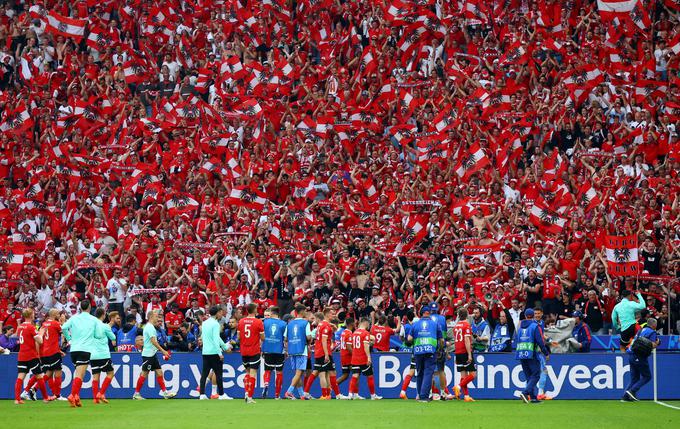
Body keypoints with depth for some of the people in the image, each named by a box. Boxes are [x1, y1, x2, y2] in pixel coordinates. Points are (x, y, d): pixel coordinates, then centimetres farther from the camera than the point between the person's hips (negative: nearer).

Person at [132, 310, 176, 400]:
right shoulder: (149, 327, -14)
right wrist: (163, 351, -23)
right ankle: (136, 393, 2)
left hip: (153, 355, 10)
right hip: (148, 354, -10)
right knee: (144, 374, -4)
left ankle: (164, 392, 3)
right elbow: (153, 341, -22)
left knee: (159, 373, 5)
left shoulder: (151, 327, 17)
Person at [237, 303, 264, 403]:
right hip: (254, 351, -4)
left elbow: (238, 337, 5)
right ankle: (250, 397, -4)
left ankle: (246, 393, 6)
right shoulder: (258, 322, -10)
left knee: (247, 372, 19)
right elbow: (262, 338, -8)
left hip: (244, 351, 4)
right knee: (253, 373, -1)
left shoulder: (241, 321, 2)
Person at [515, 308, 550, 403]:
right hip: (532, 354, -6)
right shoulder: (535, 326, -4)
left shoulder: (520, 327, 15)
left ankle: (533, 397, 8)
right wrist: (546, 353, -5)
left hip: (520, 354, 6)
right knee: (535, 375, -3)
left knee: (529, 376, 12)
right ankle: (525, 393, -21)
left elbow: (517, 341, 17)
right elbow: (540, 341, -10)